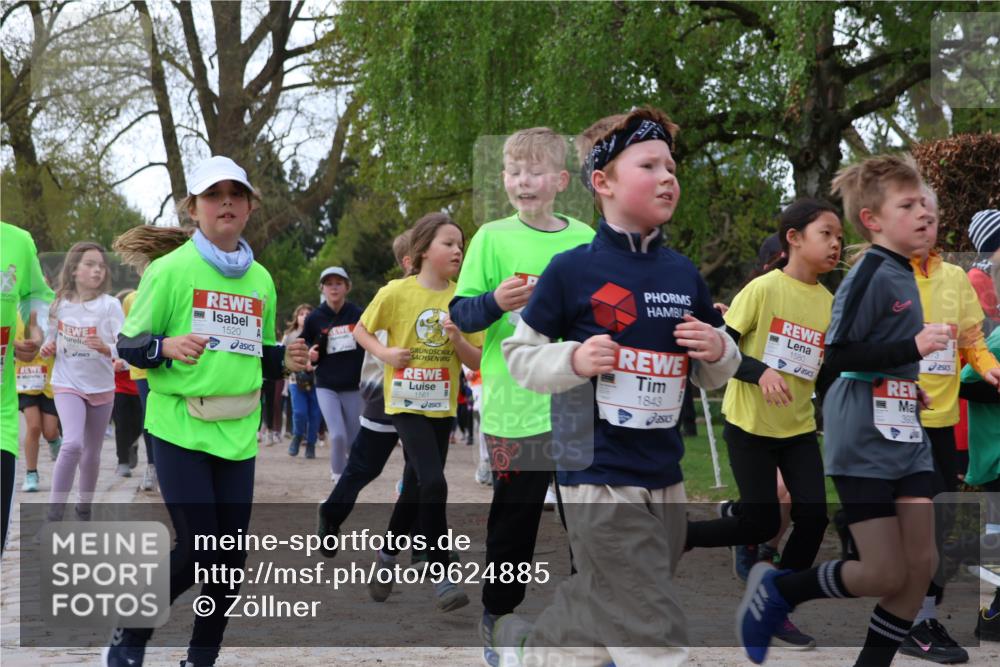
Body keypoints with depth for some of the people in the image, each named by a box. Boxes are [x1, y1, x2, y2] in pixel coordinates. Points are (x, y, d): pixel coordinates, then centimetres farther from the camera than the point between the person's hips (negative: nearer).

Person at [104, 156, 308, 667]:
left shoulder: (261, 280, 12)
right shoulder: (170, 269, -5)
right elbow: (128, 344, -4)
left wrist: (284, 359, 1)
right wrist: (166, 347, -24)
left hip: (239, 432, 5)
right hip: (180, 428, -5)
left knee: (230, 554, 5)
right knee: (197, 549, -11)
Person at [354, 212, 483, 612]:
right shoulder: (396, 292, -7)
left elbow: (476, 361, 2)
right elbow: (361, 330, 5)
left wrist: (457, 339, -17)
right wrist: (385, 353, -13)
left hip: (442, 406, 4)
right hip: (406, 402, -4)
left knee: (417, 487, 13)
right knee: (434, 482, -18)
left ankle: (388, 555, 36)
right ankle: (439, 574, -9)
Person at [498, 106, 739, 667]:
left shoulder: (685, 274, 7)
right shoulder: (573, 271, -8)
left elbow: (716, 378, 16)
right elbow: (519, 355, -2)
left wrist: (718, 352, -6)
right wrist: (574, 360, -19)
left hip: (666, 480, 6)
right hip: (599, 480, -6)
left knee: (604, 615, 19)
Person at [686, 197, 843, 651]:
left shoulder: (829, 303, 3)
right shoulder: (764, 288, -14)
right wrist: (760, 372, -29)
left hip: (799, 427, 6)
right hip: (750, 424, -5)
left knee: (813, 516, -5)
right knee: (762, 523, -4)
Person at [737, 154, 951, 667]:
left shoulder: (904, 274, 12)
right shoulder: (870, 276, -15)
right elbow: (836, 358, -21)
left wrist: (909, 382, 13)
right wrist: (912, 348, -23)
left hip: (905, 437, 8)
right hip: (864, 445, -8)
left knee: (921, 566, 4)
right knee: (885, 575, -4)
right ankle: (777, 590, 17)